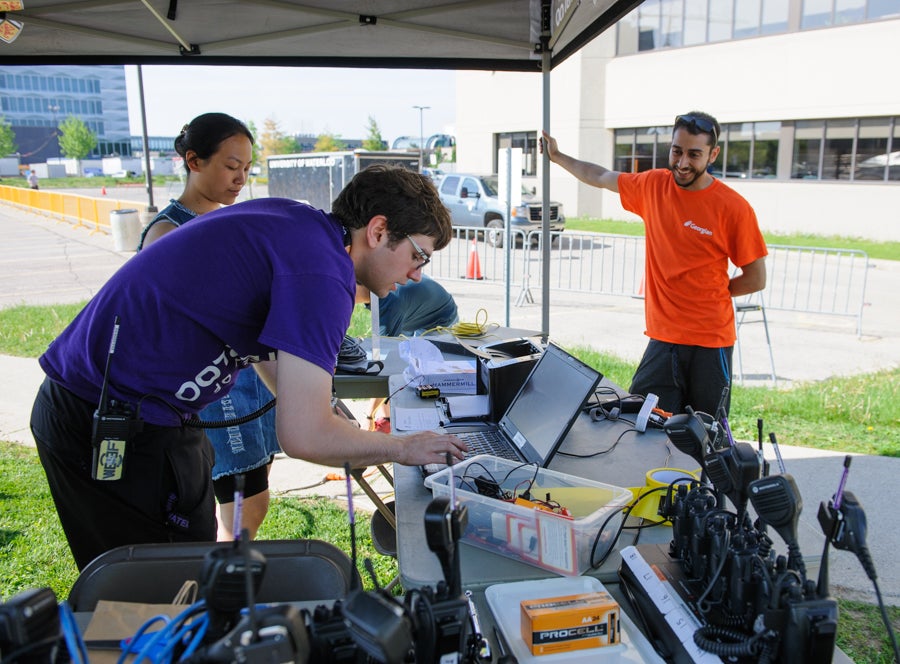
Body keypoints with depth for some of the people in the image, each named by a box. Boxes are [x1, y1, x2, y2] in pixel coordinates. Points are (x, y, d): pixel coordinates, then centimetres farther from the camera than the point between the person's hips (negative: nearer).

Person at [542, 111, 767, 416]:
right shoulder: (652, 185, 3)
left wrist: (706, 293, 0)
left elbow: (756, 279, -2)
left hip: (710, 343, -3)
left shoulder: (734, 208, -9)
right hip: (662, 337, 3)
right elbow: (601, 177, 21)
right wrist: (557, 157, 27)